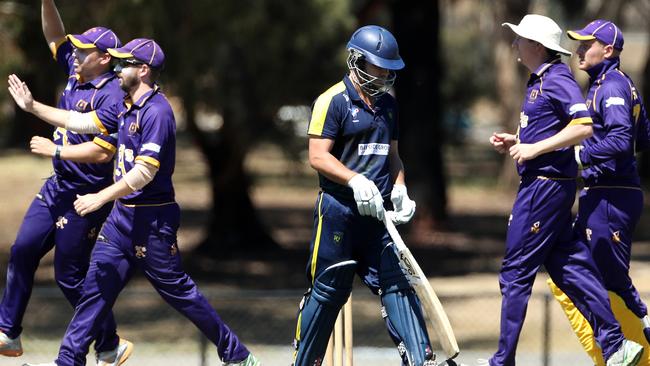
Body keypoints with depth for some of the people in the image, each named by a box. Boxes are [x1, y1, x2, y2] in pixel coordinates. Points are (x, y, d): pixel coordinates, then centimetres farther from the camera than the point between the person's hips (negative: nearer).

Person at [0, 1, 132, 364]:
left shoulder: (112, 95, -21)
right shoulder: (77, 73, 5)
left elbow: (103, 151, -28)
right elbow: (56, 36, 18)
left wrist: (57, 149, -19)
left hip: (84, 198, -9)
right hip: (57, 186, 9)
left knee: (70, 276, -2)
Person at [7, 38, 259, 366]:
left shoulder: (156, 112, -18)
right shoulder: (125, 109, 11)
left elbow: (145, 172, -24)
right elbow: (81, 122, 19)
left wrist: (99, 199, -23)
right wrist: (33, 106, 15)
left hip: (152, 220, -9)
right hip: (122, 216, 9)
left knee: (177, 290, -1)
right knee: (96, 286, 6)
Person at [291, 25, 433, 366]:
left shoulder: (387, 103, 15)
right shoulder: (333, 101, -8)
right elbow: (318, 156, -14)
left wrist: (399, 189, 4)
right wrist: (356, 180, -26)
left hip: (376, 211, 6)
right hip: (339, 210, -6)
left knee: (397, 283, -2)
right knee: (328, 290, 1)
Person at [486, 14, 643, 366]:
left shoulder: (557, 79, -14)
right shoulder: (538, 81, 17)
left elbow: (583, 127, -24)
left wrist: (535, 149, -22)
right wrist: (516, 143, 11)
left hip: (546, 184, -11)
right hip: (540, 183, 11)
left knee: (516, 271, -5)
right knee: (569, 268, 10)